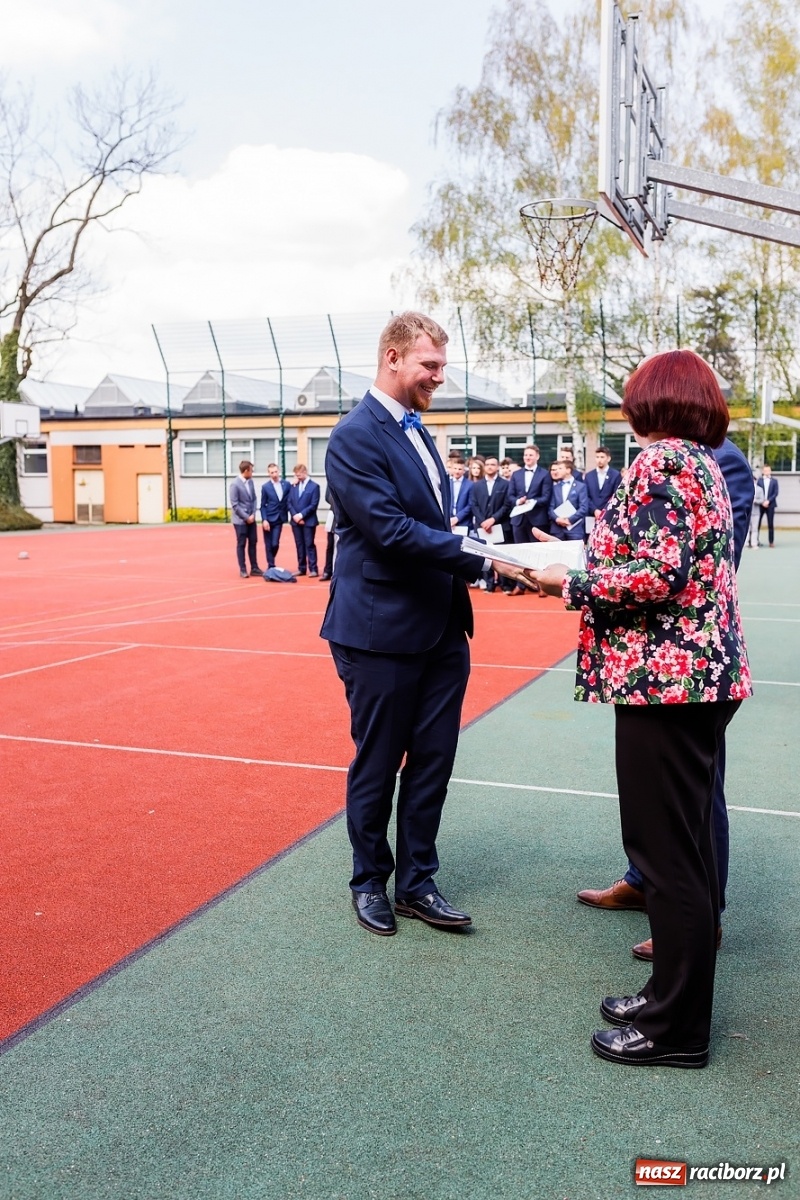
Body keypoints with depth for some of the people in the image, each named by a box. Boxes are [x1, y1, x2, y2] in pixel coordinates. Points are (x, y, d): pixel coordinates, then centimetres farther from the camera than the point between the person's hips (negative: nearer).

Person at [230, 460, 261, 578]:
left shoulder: (251, 482, 7)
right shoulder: (235, 484, -13)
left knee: (253, 542, 8)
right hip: (240, 520, -6)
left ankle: (254, 568, 15)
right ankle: (243, 570, 8)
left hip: (251, 518, 6)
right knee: (241, 544, 1)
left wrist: (253, 514, -3)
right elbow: (235, 504, -14)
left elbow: (254, 499, 11)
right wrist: (246, 517, -14)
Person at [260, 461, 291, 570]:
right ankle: (271, 566, 13)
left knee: (275, 544, -2)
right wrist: (264, 520, -10)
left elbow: (289, 501, 5)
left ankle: (271, 563, 22)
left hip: (280, 518, 1)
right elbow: (263, 505, -3)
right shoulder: (265, 487, -3)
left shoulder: (287, 484, 1)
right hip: (268, 519, -1)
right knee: (269, 545, 2)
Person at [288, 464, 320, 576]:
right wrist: (294, 515, -8)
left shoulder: (314, 486, -4)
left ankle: (313, 569, -2)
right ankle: (301, 568, 14)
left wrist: (301, 515, -15)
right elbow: (289, 503, 7)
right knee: (299, 545, 8)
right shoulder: (293, 486, 10)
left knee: (309, 545, -4)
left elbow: (313, 505, -10)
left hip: (308, 521, -5)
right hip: (296, 520, 5)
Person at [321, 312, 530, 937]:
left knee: (433, 761, 12)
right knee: (378, 765, 8)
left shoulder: (416, 431, 14)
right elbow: (391, 530, -23)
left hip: (441, 628, 8)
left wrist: (471, 563, 5)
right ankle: (370, 882, 27)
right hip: (382, 630, -8)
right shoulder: (356, 436, -14)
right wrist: (481, 558, -24)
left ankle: (417, 882, 27)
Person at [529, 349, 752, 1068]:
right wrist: (591, 570, 14)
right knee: (684, 842, 17)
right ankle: (675, 996, 32)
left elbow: (656, 574, -22)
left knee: (669, 850, 0)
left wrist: (570, 584, -8)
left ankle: (677, 1030, 14)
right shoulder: (705, 464, 15)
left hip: (665, 677, -10)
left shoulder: (661, 461, -12)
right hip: (707, 671, 10)